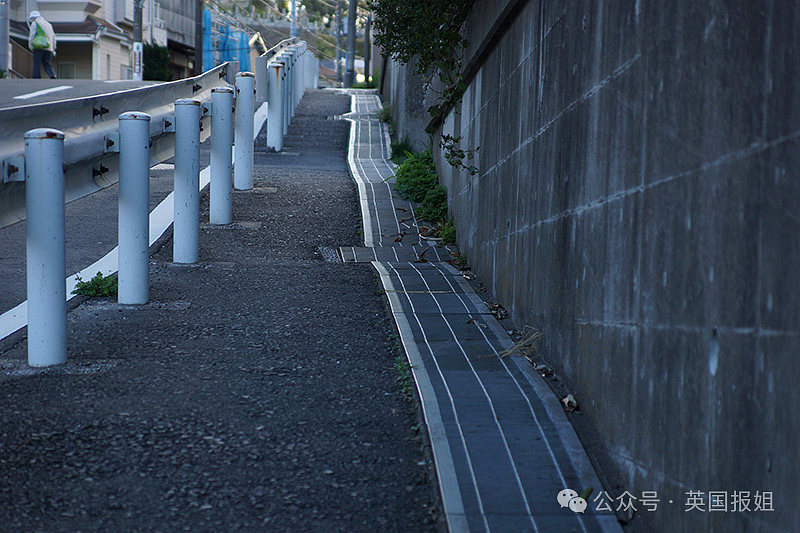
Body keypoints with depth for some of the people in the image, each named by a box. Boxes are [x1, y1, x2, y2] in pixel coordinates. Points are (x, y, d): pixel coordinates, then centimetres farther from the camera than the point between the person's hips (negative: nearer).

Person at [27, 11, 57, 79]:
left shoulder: (35, 23, 5)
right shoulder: (48, 24, 24)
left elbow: (32, 35, -3)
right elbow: (53, 37, 21)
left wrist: (30, 46, 2)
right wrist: (53, 49, 20)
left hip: (39, 47, -6)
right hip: (49, 49, 6)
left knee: (37, 65, -3)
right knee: (47, 65, 4)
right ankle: (52, 76, -20)